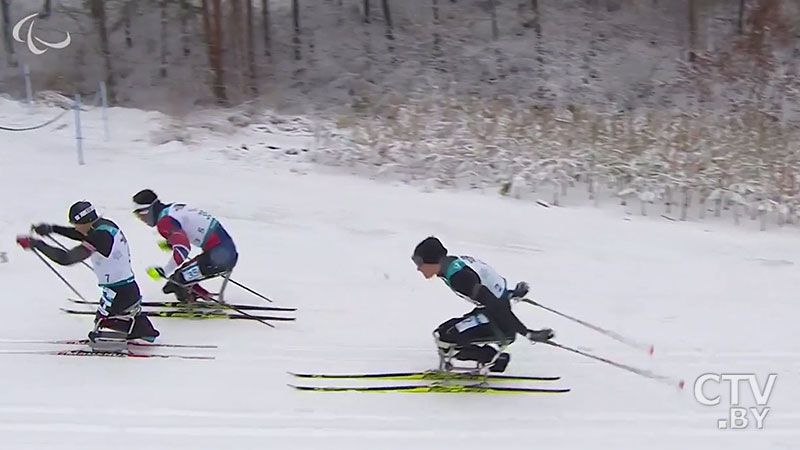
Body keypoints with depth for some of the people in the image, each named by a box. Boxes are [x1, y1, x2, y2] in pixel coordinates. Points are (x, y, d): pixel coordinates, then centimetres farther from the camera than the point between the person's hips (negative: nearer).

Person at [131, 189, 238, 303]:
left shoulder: (165, 221, -14)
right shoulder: (175, 207, 14)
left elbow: (183, 249, -26)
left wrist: (163, 271, -23)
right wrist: (170, 244, 24)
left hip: (219, 255, -10)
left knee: (176, 279, -11)